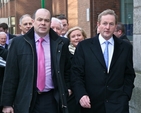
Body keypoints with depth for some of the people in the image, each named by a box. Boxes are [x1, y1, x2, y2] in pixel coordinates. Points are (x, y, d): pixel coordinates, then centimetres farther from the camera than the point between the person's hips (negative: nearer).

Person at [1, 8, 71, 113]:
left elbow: (67, 70, 13)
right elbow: (11, 74, -2)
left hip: (52, 100, 1)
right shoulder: (18, 42, -2)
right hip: (26, 100, -1)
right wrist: (7, 103, -4)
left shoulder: (61, 43, 2)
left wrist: (64, 92, 6)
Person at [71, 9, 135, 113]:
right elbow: (76, 74, -2)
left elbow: (129, 75, 10)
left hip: (118, 105, 1)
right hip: (91, 104, 0)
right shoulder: (83, 46, 0)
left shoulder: (126, 47, 5)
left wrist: (125, 96, 0)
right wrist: (81, 95, -14)